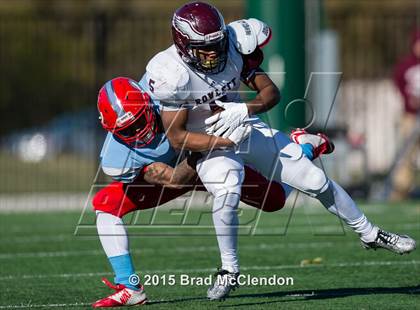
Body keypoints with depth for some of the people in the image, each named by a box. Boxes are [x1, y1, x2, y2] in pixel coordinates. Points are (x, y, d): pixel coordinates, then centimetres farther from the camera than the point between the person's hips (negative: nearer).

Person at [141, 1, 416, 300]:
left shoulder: (233, 48, -17)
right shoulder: (172, 73, -27)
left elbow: (271, 92, -11)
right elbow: (177, 137, -22)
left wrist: (245, 110, -32)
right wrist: (224, 141, -32)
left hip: (247, 128, 4)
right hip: (208, 144, -4)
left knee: (316, 180, 4)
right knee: (227, 192, -34)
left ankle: (369, 233, 26)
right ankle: (229, 270, -13)